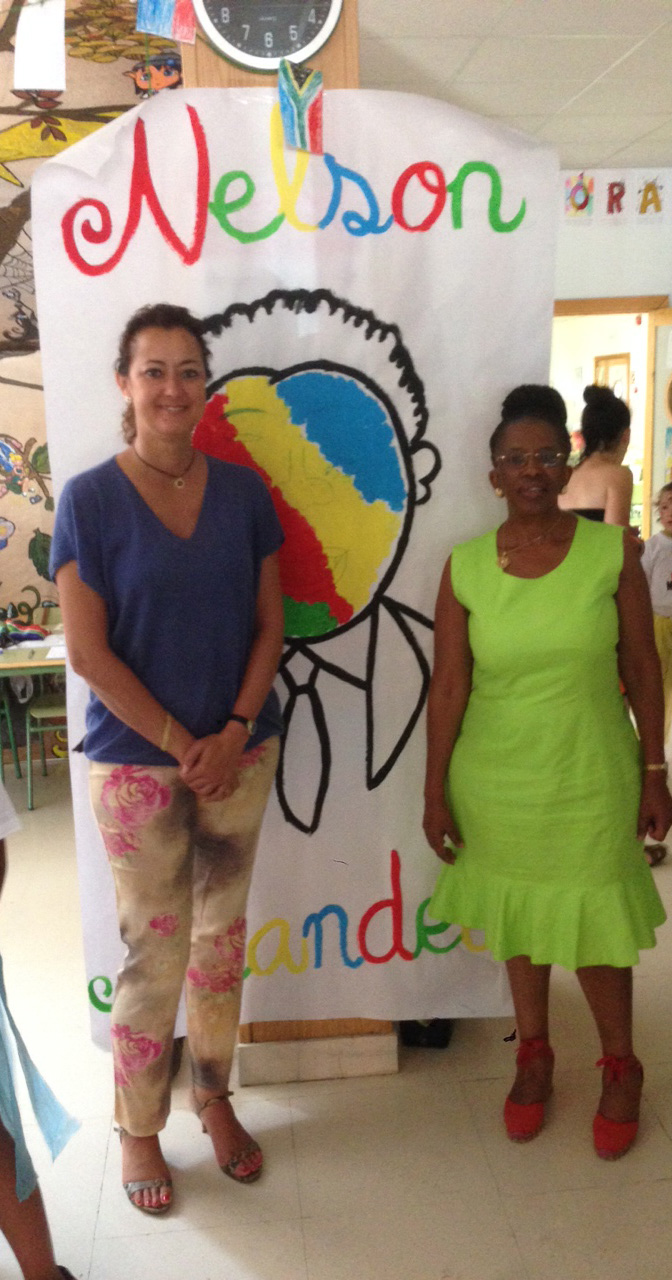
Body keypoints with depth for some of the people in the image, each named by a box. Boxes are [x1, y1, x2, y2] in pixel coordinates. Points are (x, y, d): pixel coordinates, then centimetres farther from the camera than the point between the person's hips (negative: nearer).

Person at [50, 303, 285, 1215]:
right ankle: (138, 1130, 30)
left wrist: (234, 732, -8)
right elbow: (87, 651, -11)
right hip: (136, 761, -3)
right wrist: (181, 746, -12)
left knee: (222, 934, 15)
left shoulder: (243, 492, 2)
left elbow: (269, 626, 4)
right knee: (155, 951, 7)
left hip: (239, 753, 3)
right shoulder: (90, 499, -8)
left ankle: (215, 1098, 38)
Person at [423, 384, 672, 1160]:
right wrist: (435, 790, -2)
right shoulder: (465, 566, -7)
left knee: (594, 925, 11)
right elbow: (448, 686, -4)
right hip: (496, 782, 1)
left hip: (592, 778, -1)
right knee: (517, 916, 18)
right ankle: (534, 1054, 41)